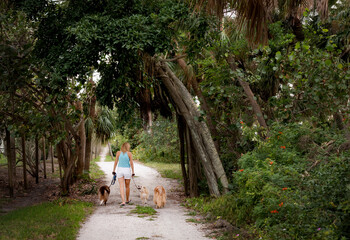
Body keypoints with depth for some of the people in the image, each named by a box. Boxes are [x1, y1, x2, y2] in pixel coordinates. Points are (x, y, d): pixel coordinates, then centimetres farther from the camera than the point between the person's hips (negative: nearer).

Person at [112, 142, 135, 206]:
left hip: (119, 170, 1)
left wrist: (113, 170, 7)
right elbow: (131, 163, -6)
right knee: (127, 186, 16)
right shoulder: (129, 153, -4)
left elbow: (116, 162, 1)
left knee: (121, 187, -2)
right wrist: (133, 172, -1)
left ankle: (123, 201, -13)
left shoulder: (118, 153, 1)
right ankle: (127, 200, 31)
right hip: (127, 170, -1)